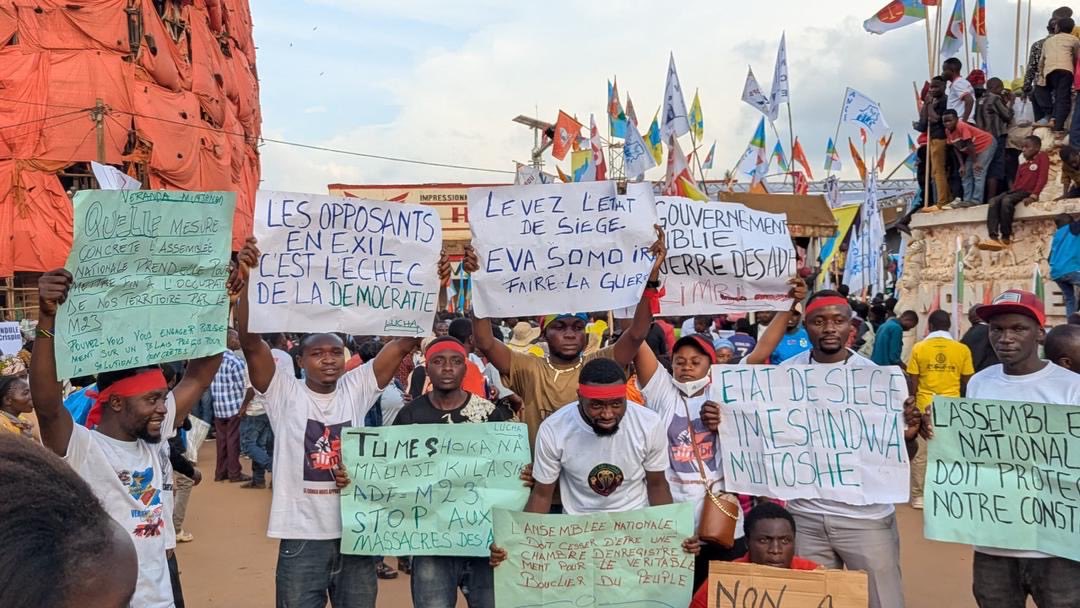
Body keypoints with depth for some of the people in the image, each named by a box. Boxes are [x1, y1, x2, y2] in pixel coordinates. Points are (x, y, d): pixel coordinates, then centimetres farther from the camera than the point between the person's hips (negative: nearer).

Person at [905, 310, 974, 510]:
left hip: (924, 407, 0)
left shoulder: (919, 348, -5)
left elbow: (913, 383, -4)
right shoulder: (962, 349, -4)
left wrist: (912, 404, 10)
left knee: (921, 453, 7)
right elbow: (966, 383, 1)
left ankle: (918, 496, 12)